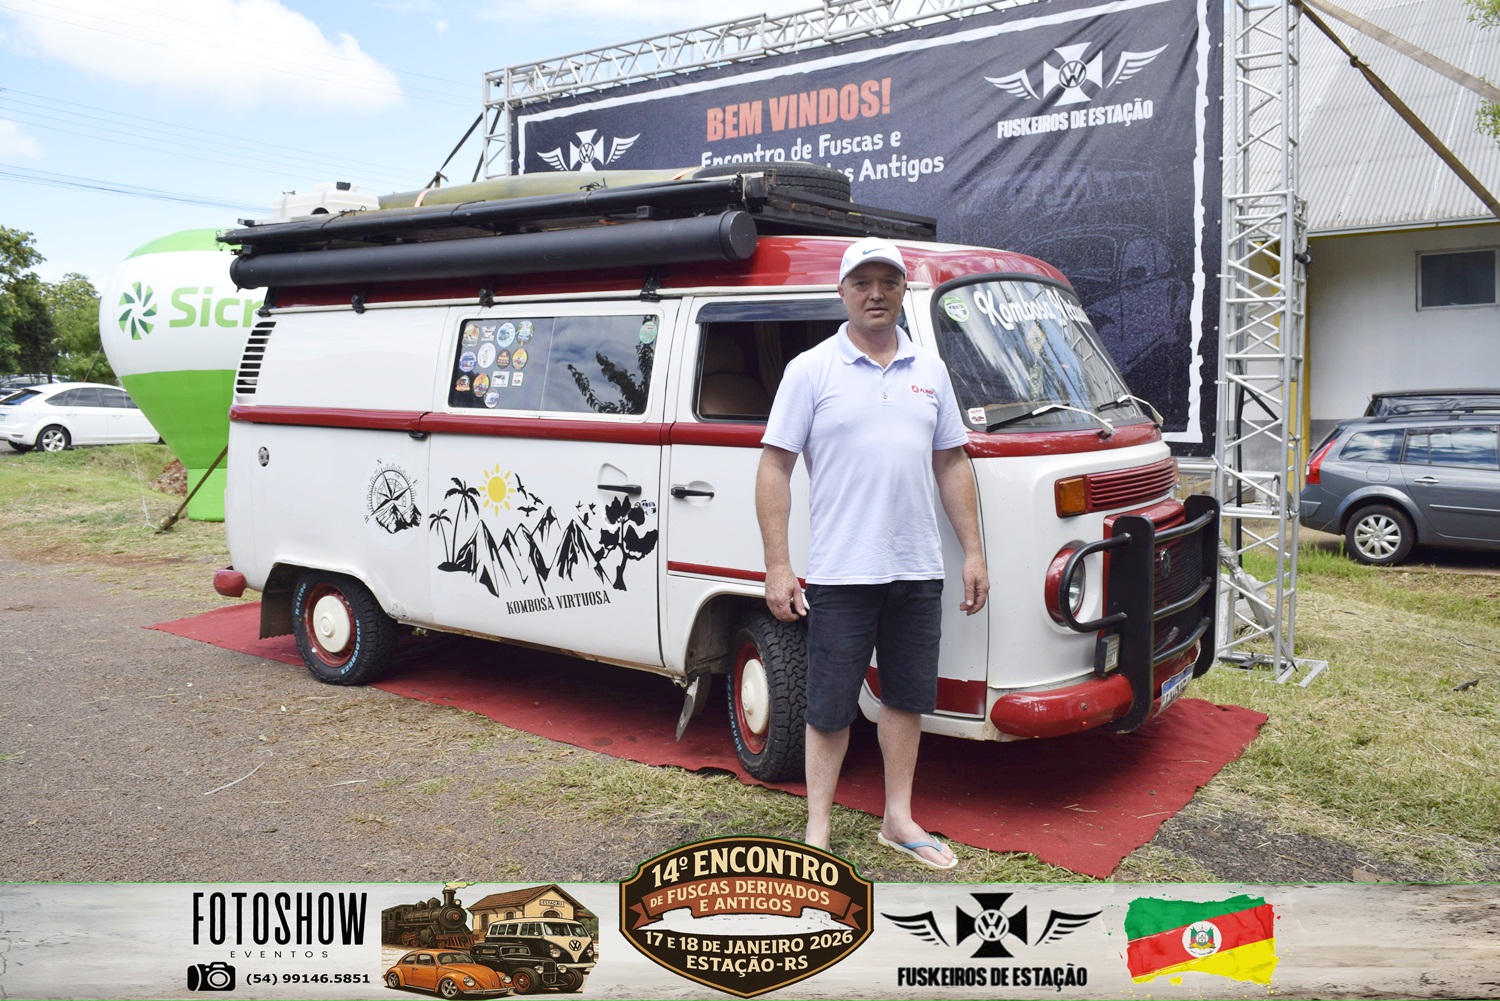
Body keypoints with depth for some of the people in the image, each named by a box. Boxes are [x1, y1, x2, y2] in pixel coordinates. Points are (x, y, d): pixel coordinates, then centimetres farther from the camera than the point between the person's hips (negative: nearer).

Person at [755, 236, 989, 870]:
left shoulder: (929, 370, 11)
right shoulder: (811, 370, -3)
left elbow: (952, 464, 15)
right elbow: (774, 468, -6)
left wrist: (973, 552, 9)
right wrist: (778, 567, -12)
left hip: (917, 571, 5)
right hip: (840, 574, -4)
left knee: (907, 698, 13)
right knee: (830, 706, 4)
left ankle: (898, 819, 28)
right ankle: (817, 829, 17)